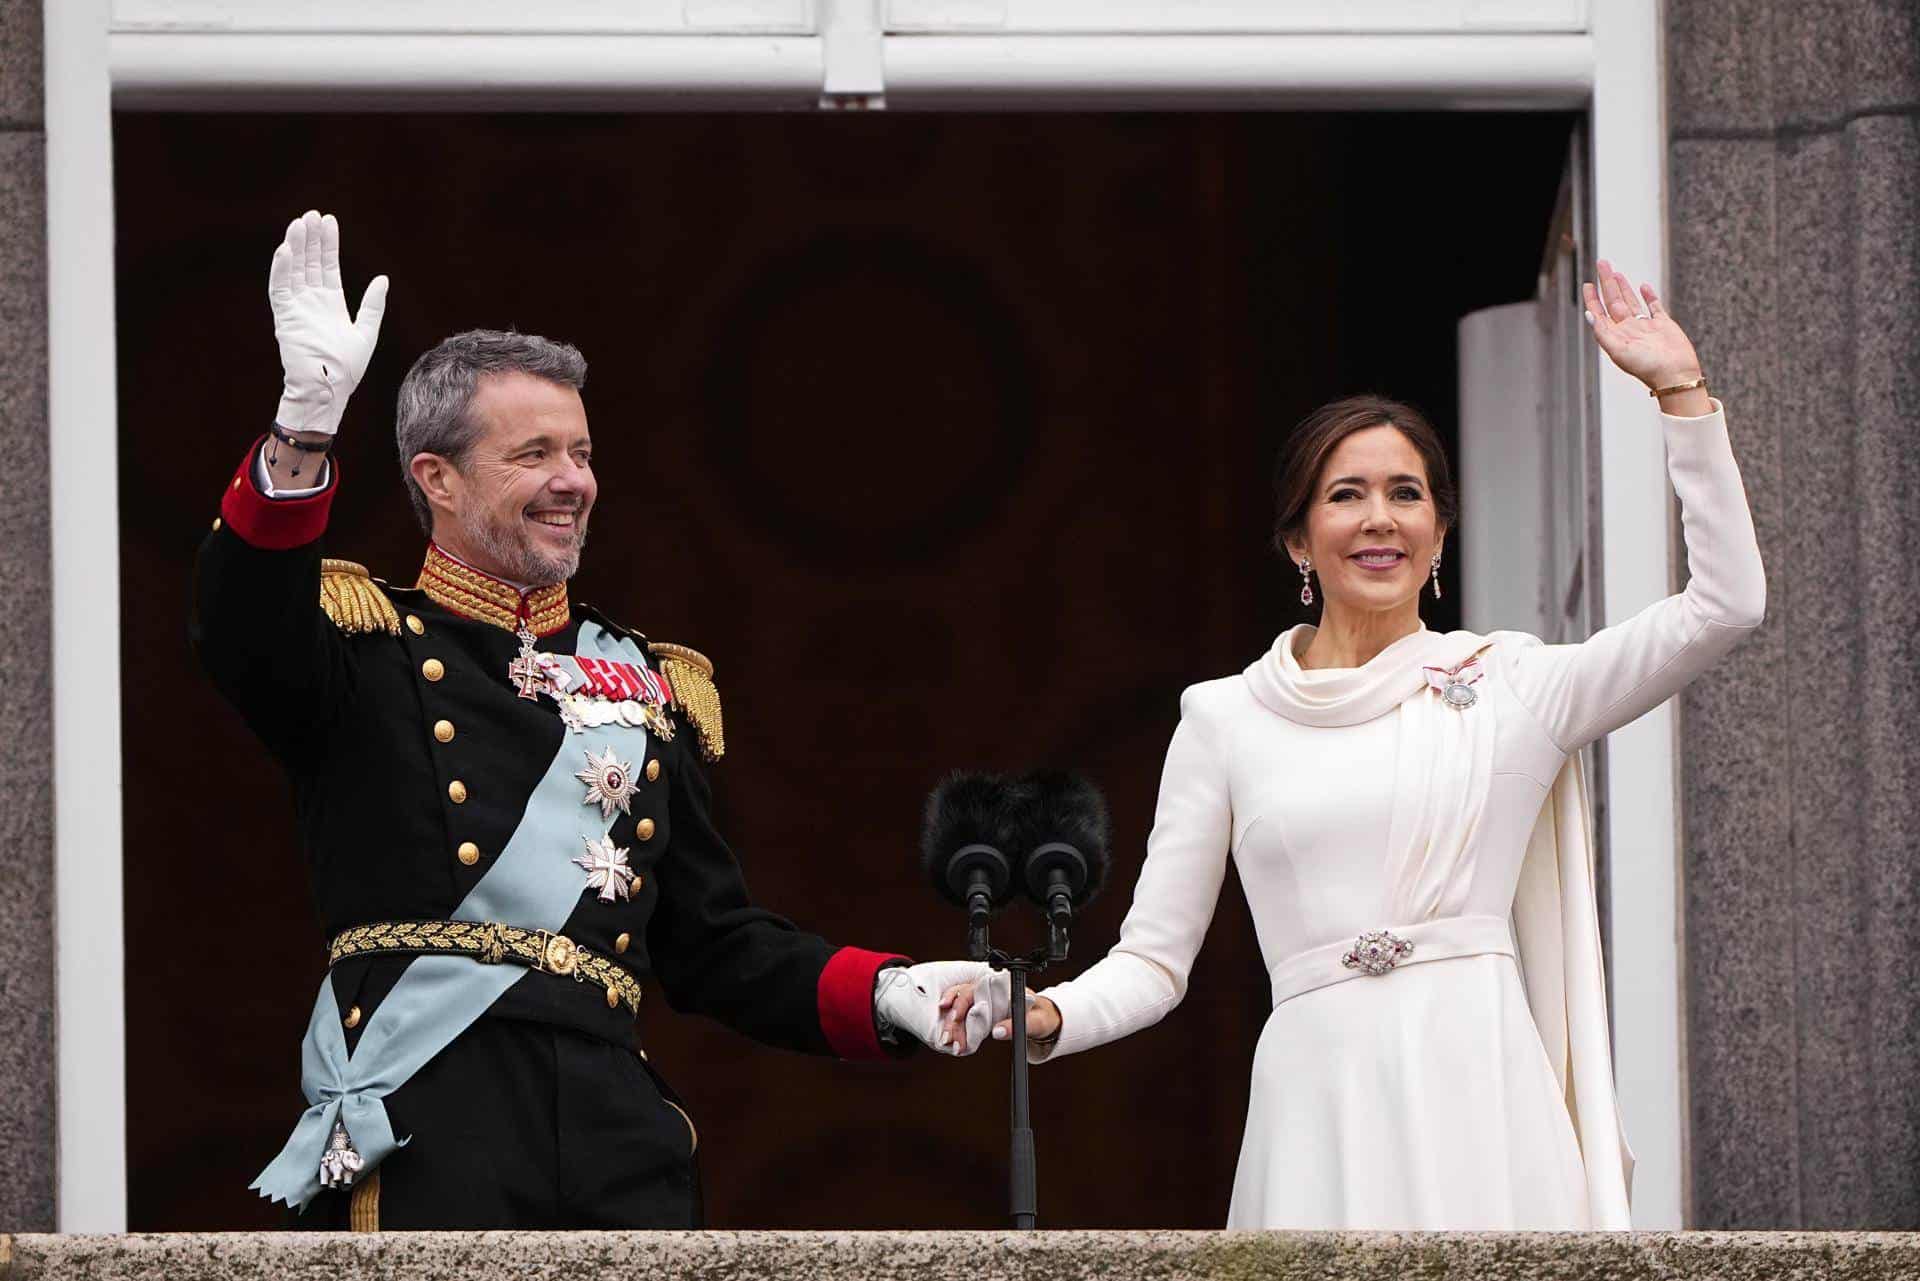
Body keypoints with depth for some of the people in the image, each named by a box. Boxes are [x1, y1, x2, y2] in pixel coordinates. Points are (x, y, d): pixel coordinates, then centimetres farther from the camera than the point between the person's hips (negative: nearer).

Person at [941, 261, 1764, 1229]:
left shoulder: (1511, 686, 10)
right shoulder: (1224, 718, 12)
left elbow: (1724, 604, 3)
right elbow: (1152, 959, 10)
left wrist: (1680, 389, 3)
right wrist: (1045, 1017, -10)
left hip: (1481, 1105, 0)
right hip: (1319, 1105, 0)